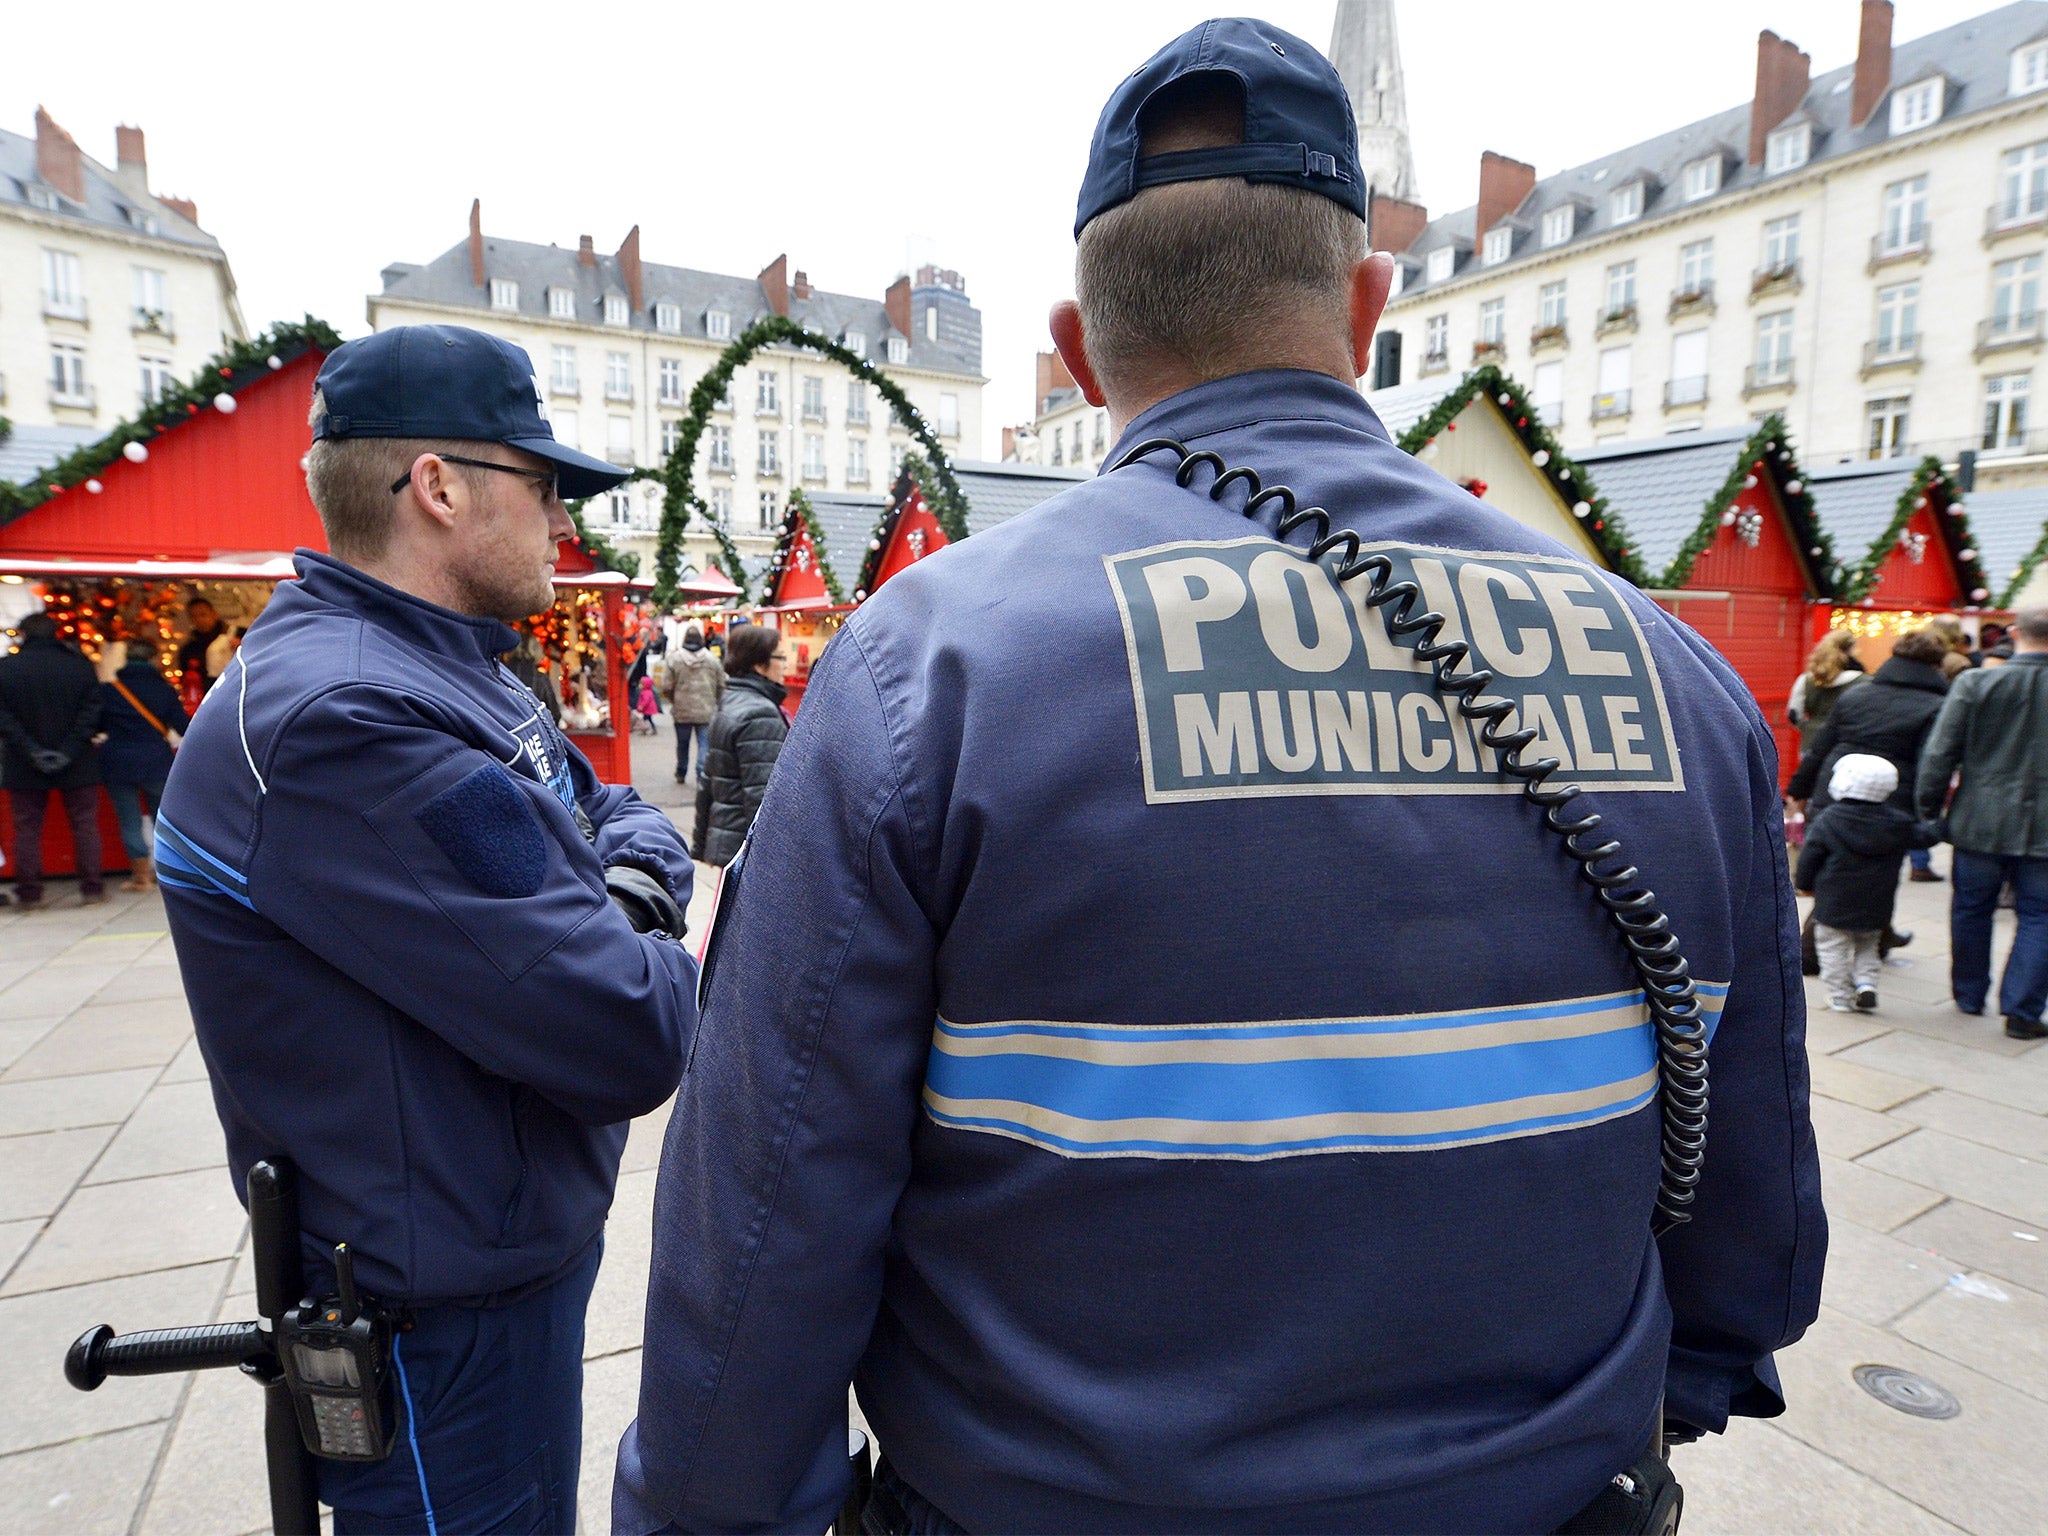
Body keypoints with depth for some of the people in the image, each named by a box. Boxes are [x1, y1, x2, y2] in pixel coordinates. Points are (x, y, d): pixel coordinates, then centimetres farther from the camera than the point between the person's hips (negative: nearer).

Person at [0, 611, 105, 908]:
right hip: (77, 764, 0)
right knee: (85, 825, 6)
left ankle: (29, 894, 10)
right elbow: (91, 711, -9)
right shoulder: (80, 665, -3)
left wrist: (31, 751, -9)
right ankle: (92, 888, 6)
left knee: (27, 828, 8)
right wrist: (69, 750, -10)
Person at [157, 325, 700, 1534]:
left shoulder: (453, 675, 3)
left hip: (514, 1240, 9)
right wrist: (688, 968, -11)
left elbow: (616, 809, 10)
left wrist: (634, 890, -12)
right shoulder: (340, 720, -31)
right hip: (444, 1313, -9)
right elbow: (626, 1041, -34)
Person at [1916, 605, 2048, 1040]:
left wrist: (1928, 810, 2)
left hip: (1981, 823, 0)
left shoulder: (1976, 683, -9)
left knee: (1972, 909, 15)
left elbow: (1939, 754, -8)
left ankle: (1970, 996, 28)